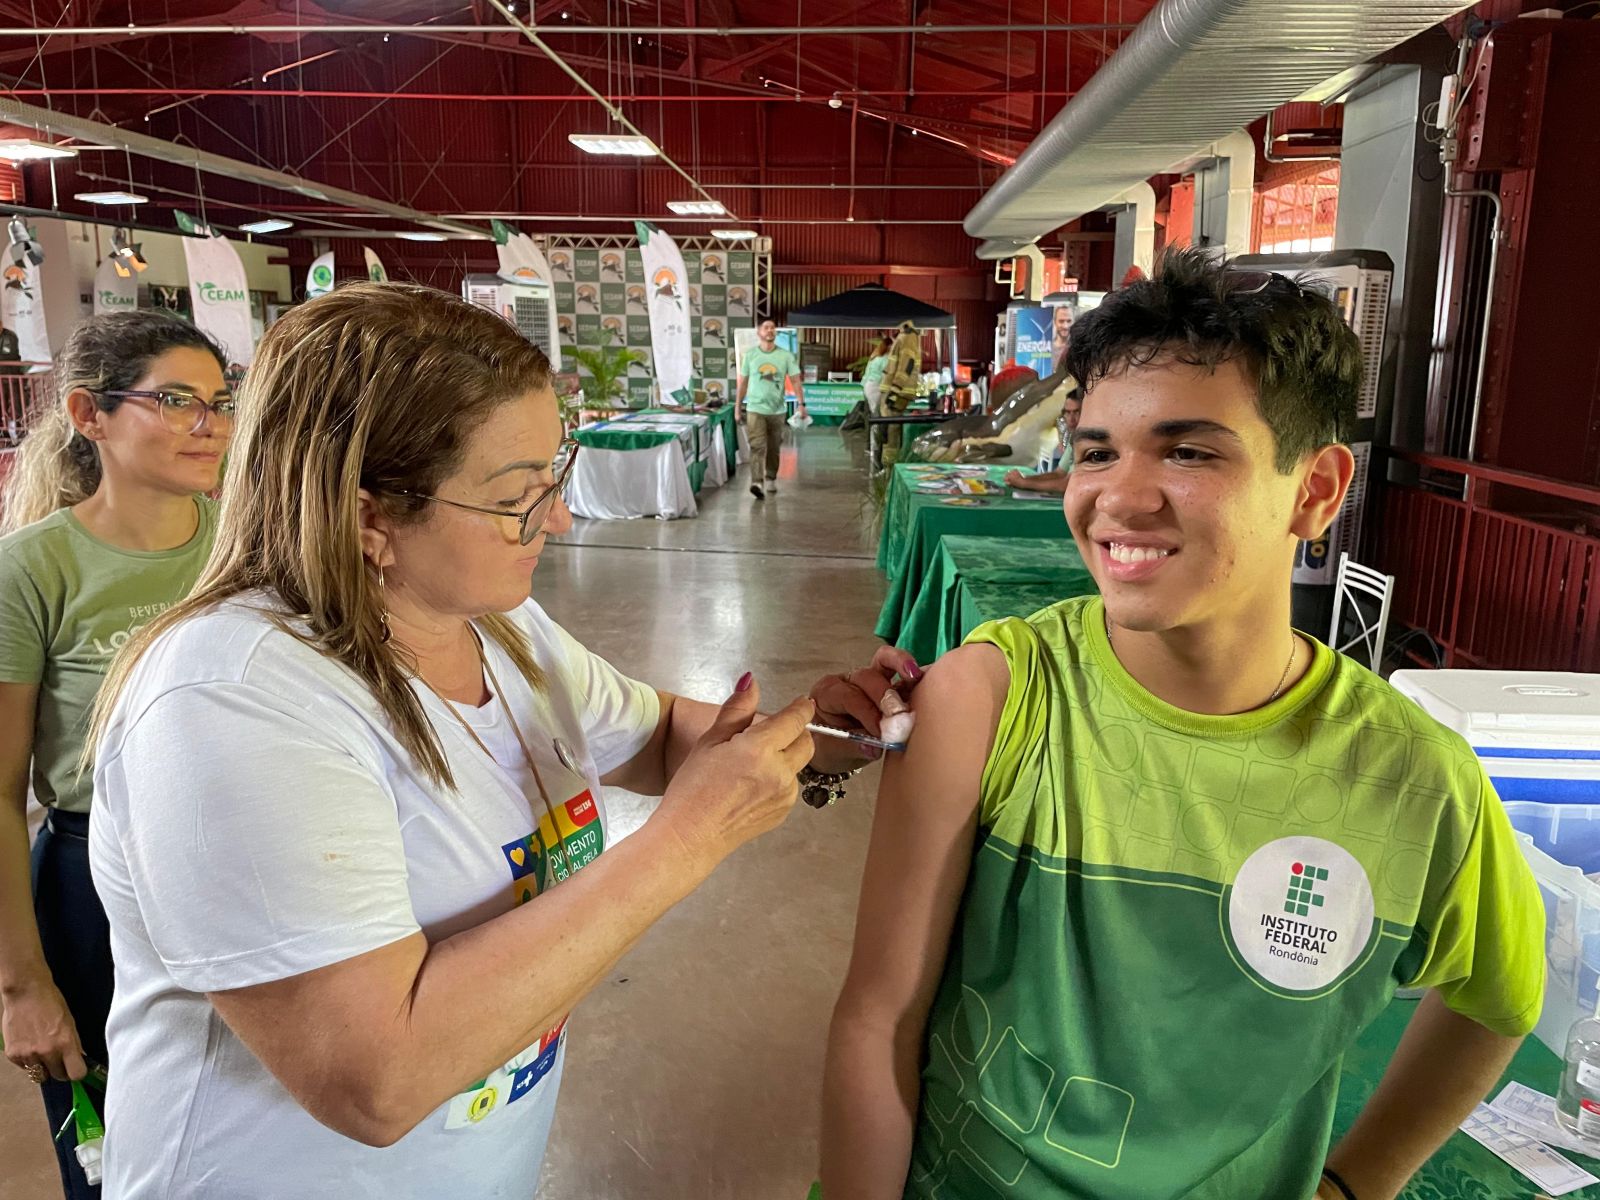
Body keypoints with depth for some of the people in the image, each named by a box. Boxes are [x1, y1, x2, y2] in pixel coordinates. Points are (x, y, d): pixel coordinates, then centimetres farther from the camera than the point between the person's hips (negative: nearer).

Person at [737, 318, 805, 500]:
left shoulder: (786, 356, 1)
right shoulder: (750, 355, 2)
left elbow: (796, 381, -2)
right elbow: (743, 383, 7)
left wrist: (801, 404, -13)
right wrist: (737, 407, 7)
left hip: (777, 410, 2)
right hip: (755, 409, -1)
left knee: (774, 448, 11)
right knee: (757, 446, -13)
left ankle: (771, 479, 28)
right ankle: (756, 483, -22)